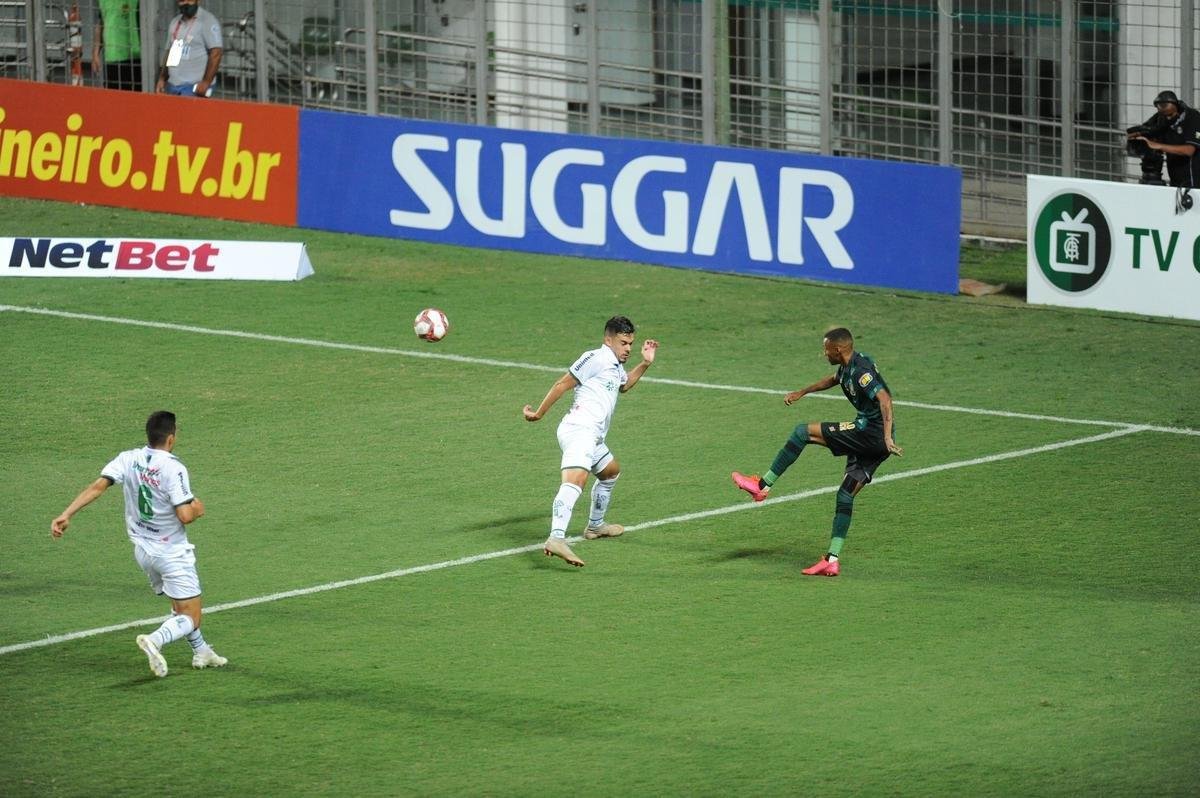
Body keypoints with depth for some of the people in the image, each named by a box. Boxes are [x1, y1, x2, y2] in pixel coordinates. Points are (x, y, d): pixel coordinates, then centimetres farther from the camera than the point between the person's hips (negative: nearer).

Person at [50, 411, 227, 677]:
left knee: (180, 606, 27)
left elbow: (97, 487, -16)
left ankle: (200, 650, 36)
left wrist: (66, 515, -18)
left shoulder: (128, 460, -5)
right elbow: (185, 515, -25)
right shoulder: (173, 468, -21)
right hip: (172, 553, -7)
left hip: (142, 550, 7)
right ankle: (154, 640, -27)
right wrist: (197, 508, -2)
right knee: (190, 618, -2)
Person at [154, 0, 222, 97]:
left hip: (194, 87, -7)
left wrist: (206, 82, -18)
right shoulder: (174, 23, 18)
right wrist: (162, 79, 14)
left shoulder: (208, 21, -5)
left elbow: (215, 54, -11)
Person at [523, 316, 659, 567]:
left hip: (593, 437, 11)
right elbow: (562, 384, -4)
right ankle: (556, 539, -50)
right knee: (575, 480, -29)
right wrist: (539, 413, -2)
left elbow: (624, 385, 48)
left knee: (611, 471, 34)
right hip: (579, 430, -11)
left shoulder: (615, 367, 25)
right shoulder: (595, 358, -4)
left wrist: (645, 363, 33)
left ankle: (595, 526, 52)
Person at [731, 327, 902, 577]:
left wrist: (887, 437, -39)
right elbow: (834, 379, 39)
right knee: (846, 495, 9)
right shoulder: (848, 367, 15)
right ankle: (832, 560, 7)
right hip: (872, 443, 10)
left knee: (803, 432, -8)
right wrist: (803, 392, 46)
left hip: (871, 432, -10)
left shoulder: (860, 370, -16)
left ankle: (763, 485, -3)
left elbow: (884, 398, -29)